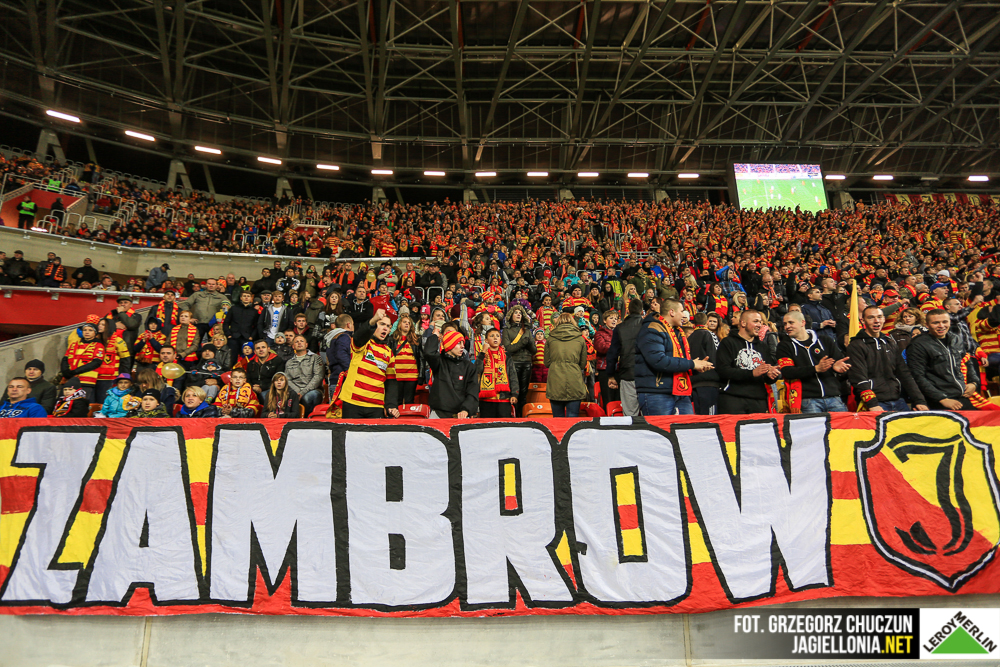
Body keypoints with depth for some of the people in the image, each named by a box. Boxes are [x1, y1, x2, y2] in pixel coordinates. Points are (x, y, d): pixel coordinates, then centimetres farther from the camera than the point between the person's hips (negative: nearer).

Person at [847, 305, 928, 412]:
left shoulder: (891, 344, 19)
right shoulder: (856, 346, -2)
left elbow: (904, 374, 18)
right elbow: (859, 378, -12)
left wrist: (919, 401, 7)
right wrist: (872, 404, -23)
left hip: (898, 402, 6)